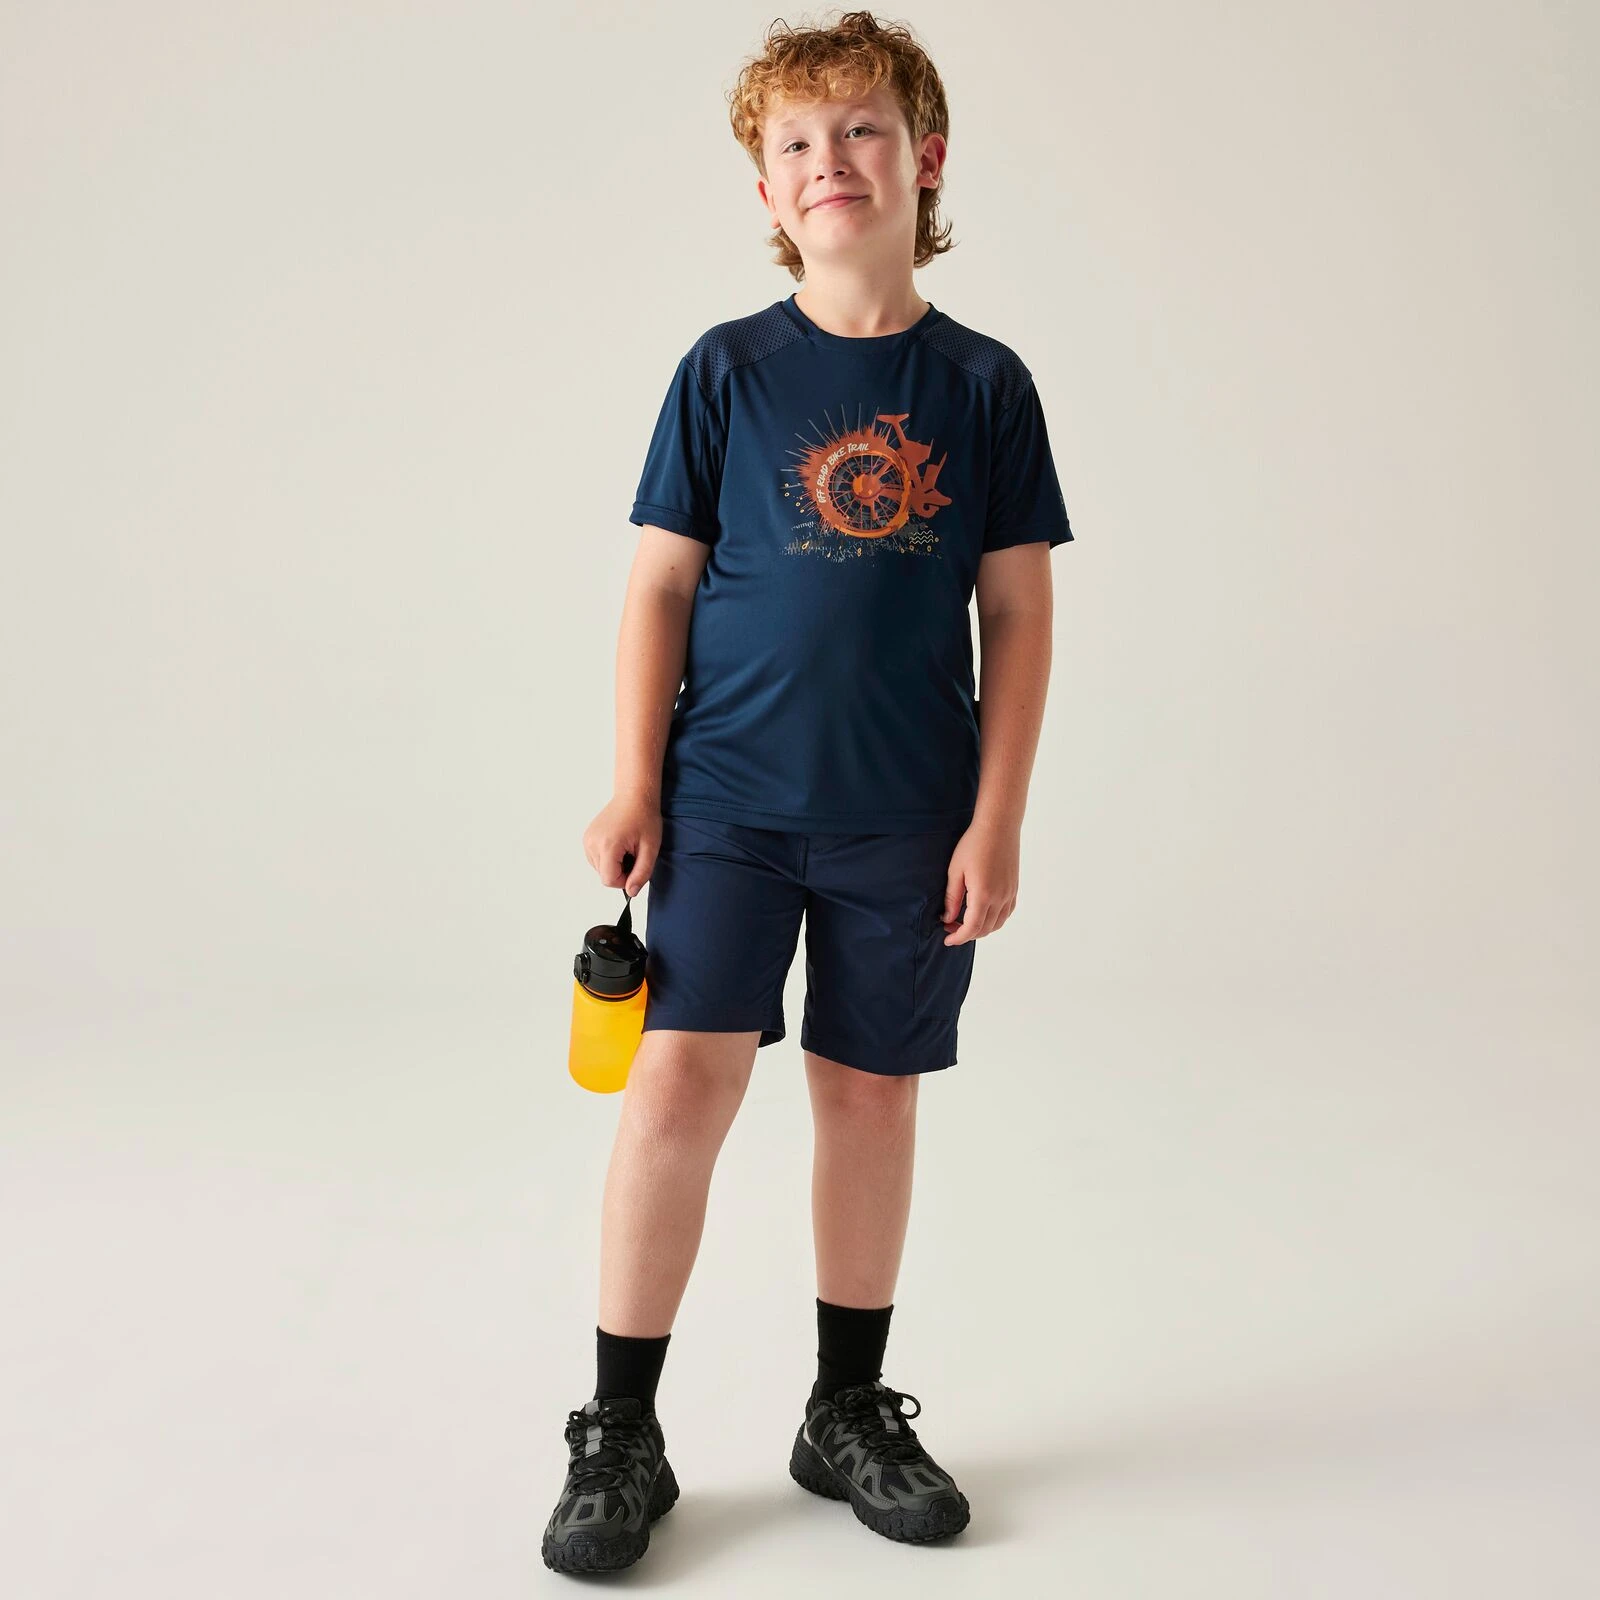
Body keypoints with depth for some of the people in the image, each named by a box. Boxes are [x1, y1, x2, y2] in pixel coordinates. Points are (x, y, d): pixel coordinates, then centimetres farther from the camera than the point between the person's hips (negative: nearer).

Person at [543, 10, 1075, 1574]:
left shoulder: (983, 383, 3)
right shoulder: (727, 370, 2)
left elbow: (1017, 611, 3)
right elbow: (660, 584, 3)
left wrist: (997, 818, -1)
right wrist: (633, 786, -2)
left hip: (905, 816, 1)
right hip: (727, 798, -1)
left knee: (871, 1094, 9)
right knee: (680, 1078, -9)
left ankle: (848, 1414, 28)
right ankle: (619, 1437, 8)